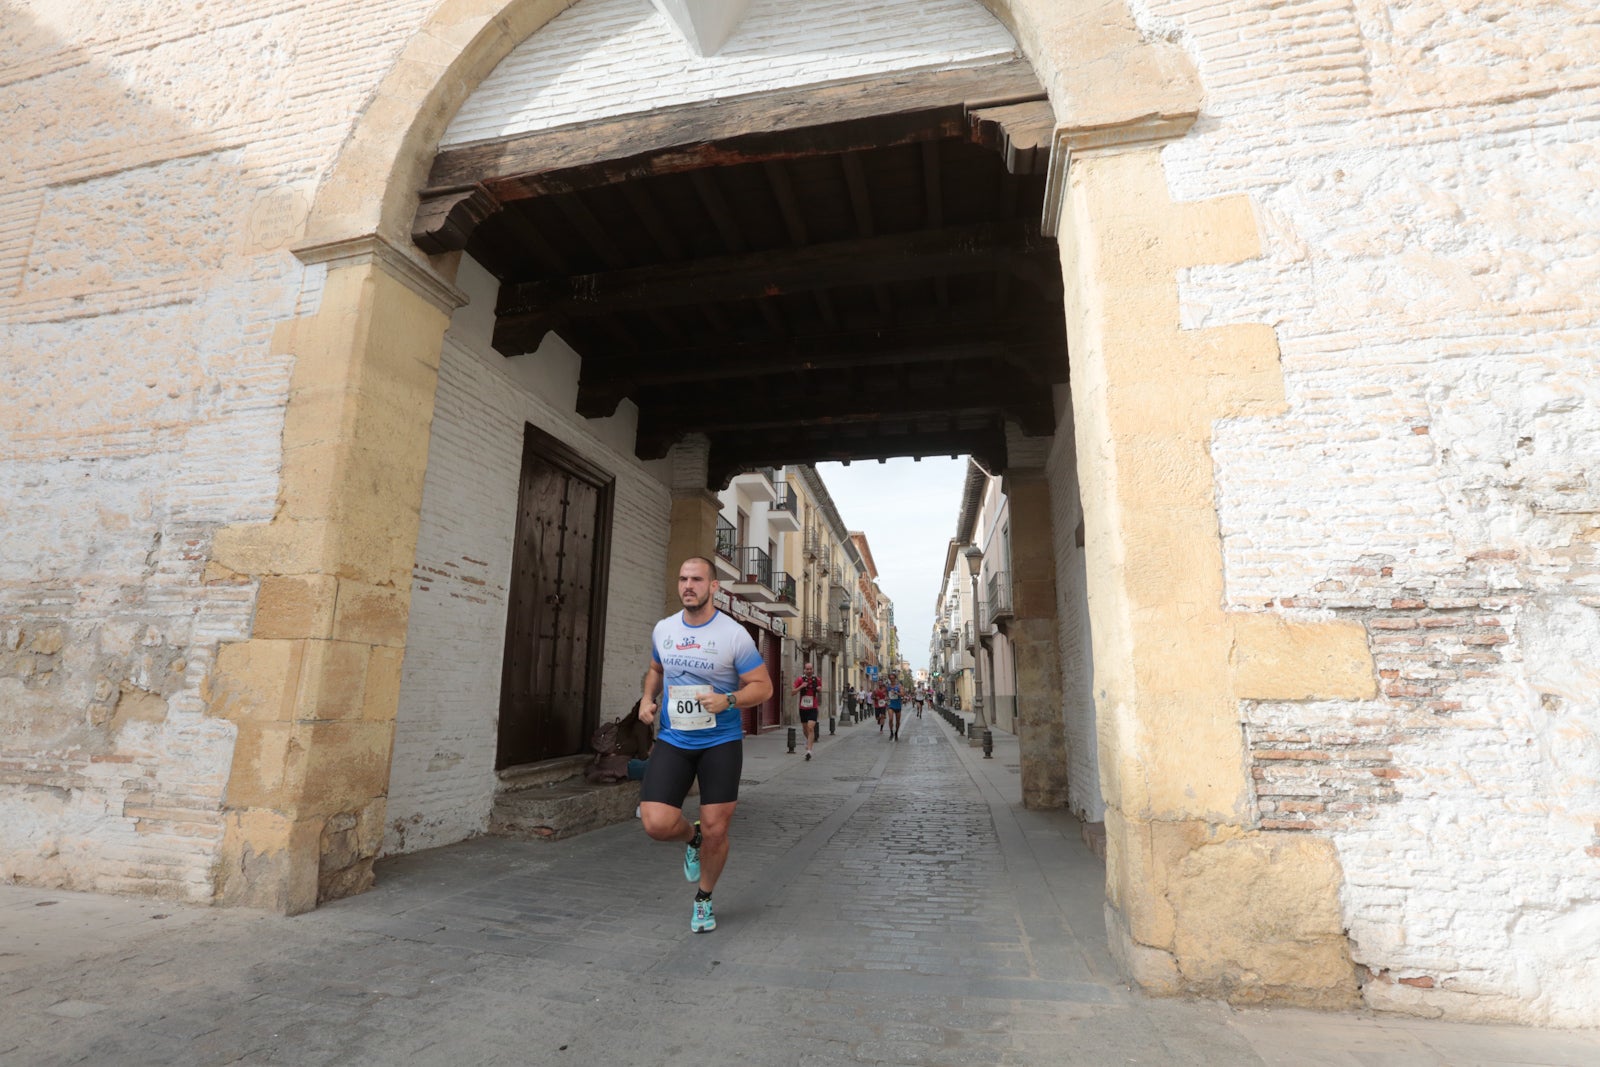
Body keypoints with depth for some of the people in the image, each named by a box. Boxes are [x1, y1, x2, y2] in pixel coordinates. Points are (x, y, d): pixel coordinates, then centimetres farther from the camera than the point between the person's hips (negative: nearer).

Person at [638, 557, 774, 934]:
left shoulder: (734, 635, -11)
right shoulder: (663, 629, 3)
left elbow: (763, 686, -7)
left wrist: (728, 700, -24)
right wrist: (648, 697, 4)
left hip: (721, 742, -3)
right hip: (672, 740, 3)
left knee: (715, 831, 3)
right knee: (656, 823, -13)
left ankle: (704, 899, 34)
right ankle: (692, 838, 25)